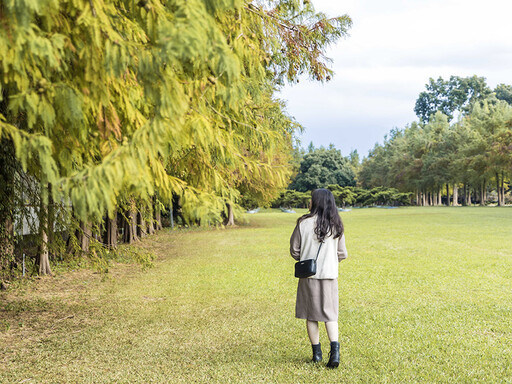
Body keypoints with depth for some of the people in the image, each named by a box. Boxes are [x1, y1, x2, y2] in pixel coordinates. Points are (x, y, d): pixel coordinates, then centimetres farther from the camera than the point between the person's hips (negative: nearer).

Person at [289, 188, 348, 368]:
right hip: (329, 274, 2)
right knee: (330, 313, 9)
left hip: (308, 275, -2)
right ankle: (335, 348, -8)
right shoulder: (336, 225, -1)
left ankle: (316, 352, 15)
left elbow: (294, 250, -1)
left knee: (311, 314, 10)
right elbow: (342, 253, 6)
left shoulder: (304, 223, -9)